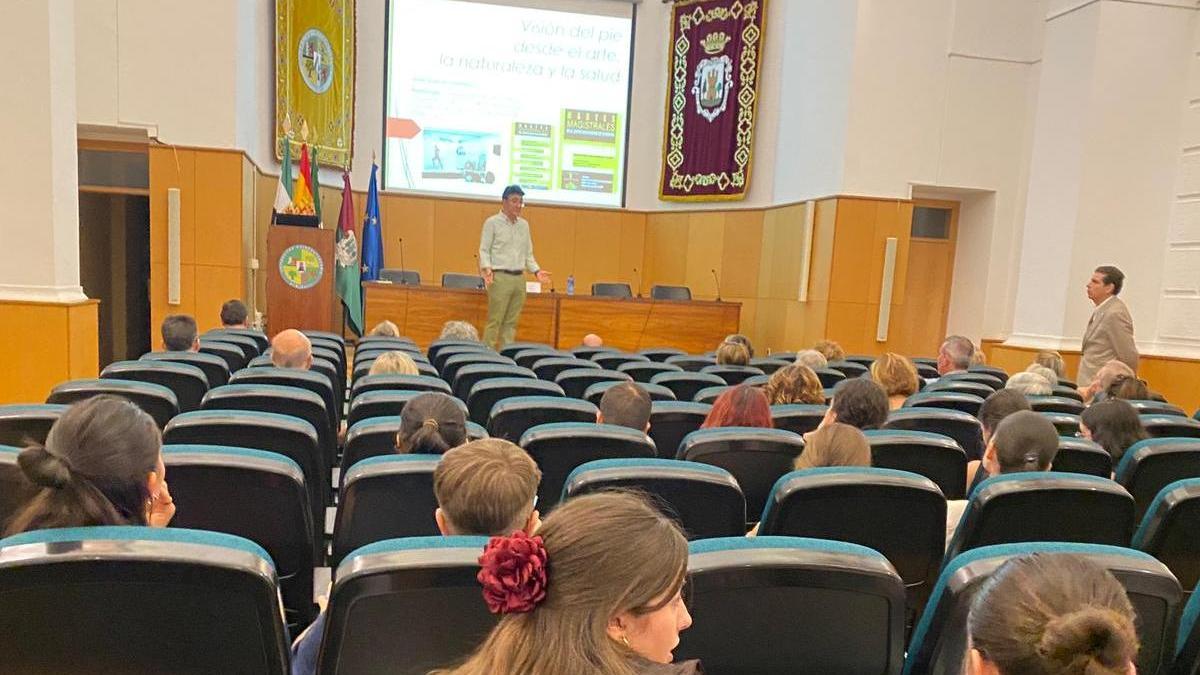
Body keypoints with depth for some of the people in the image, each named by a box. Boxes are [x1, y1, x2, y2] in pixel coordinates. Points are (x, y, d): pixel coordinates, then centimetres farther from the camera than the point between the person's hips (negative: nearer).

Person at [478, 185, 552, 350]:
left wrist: (537, 271, 6)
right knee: (495, 321, -6)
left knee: (511, 322, 7)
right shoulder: (492, 223, 0)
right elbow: (484, 250, -2)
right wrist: (487, 268, -19)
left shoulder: (524, 225, 16)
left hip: (519, 278, 5)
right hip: (500, 277, -5)